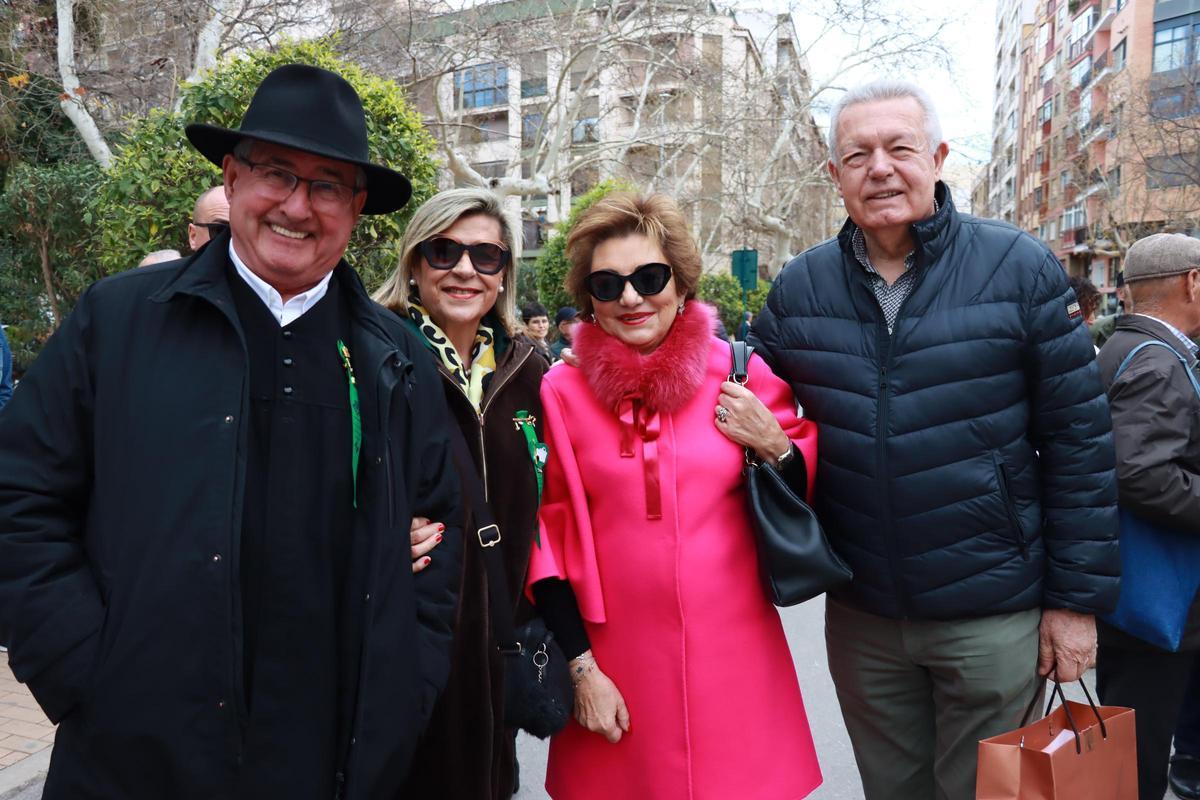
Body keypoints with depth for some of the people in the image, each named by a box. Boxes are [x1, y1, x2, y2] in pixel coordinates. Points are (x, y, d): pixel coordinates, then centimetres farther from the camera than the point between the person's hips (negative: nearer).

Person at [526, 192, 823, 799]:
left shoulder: (741, 374, -3)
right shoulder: (561, 391, -4)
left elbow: (815, 495, 6)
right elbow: (547, 533, 0)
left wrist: (773, 446, -14)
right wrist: (581, 667, -3)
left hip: (734, 655, 1)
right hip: (616, 662, 0)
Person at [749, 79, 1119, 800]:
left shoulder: (1020, 268, -8)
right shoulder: (798, 288, -1)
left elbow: (1078, 440, -6)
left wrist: (1077, 599, -6)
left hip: (995, 618, -2)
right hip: (861, 616, 3)